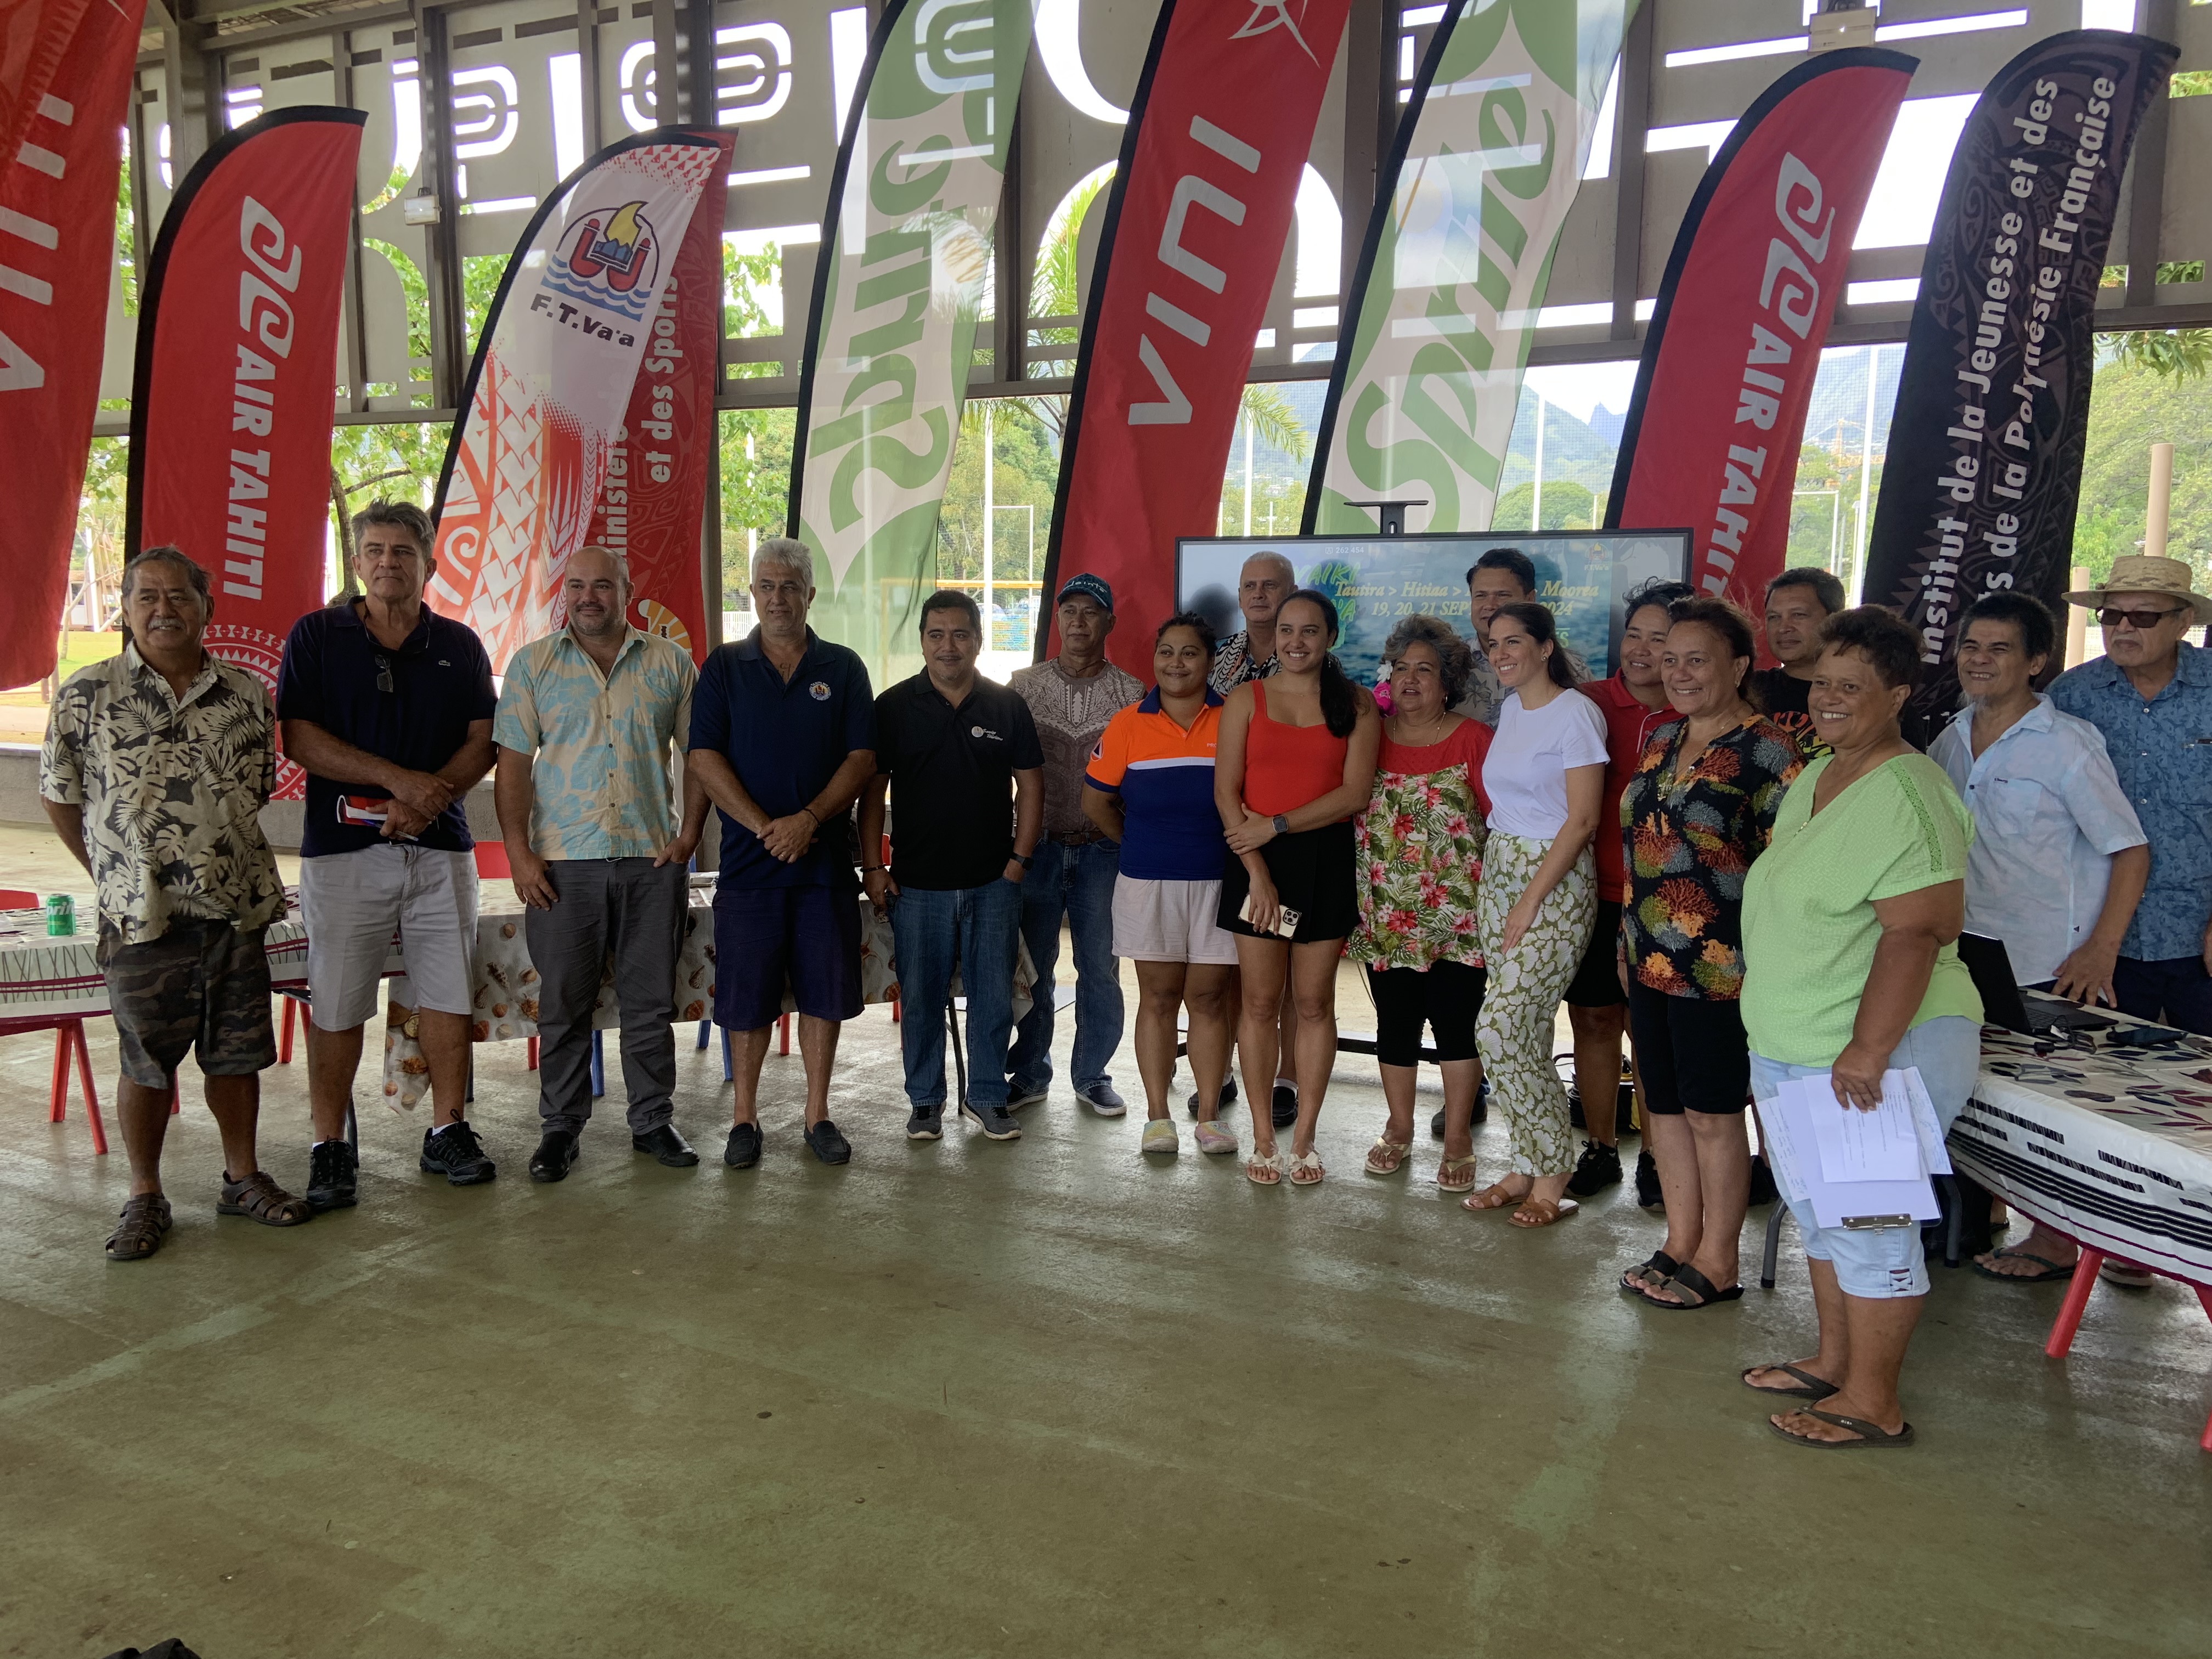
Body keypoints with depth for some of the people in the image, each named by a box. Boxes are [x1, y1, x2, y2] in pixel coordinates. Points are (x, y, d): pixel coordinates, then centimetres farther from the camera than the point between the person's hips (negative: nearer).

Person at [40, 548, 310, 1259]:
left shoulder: (246, 694, 5)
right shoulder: (86, 694, -3)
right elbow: (59, 797, 5)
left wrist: (228, 863, 10)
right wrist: (113, 875, 5)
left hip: (238, 912, 3)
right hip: (143, 921, -2)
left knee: (237, 1053, 12)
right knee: (146, 1065, 6)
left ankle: (243, 1177, 26)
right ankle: (144, 1198, 20)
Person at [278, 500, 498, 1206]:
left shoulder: (459, 645, 11)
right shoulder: (317, 635, 4)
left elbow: (483, 743, 4)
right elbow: (298, 737, -5)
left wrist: (426, 798, -12)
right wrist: (398, 778, -14)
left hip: (441, 846, 2)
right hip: (343, 848, -2)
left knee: (450, 993, 5)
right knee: (336, 1006, 1)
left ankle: (448, 1133, 17)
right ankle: (330, 1149, 11)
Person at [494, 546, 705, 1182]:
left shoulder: (670, 663, 8)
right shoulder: (532, 664, 6)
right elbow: (512, 764, 2)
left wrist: (688, 835, -2)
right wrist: (519, 853, -6)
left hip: (652, 860, 1)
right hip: (561, 862, 0)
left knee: (651, 1001, 7)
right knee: (563, 1003, 6)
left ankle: (653, 1120, 19)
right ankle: (561, 1126, 18)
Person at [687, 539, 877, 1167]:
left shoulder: (843, 668, 6)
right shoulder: (724, 667, 5)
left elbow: (862, 757, -1)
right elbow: (703, 760, -3)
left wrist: (809, 819, -14)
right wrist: (762, 826, -13)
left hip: (826, 859, 1)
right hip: (748, 860, -1)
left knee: (824, 993, 7)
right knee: (747, 998, 4)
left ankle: (818, 1115, 19)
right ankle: (745, 1117, 18)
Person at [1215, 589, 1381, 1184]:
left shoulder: (1356, 705, 3)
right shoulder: (1246, 699, 5)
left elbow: (1355, 793, -6)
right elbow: (1226, 790, -1)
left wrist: (1277, 825, -12)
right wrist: (1256, 867, -10)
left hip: (1325, 861, 0)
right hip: (1255, 862, 0)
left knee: (1314, 1003, 5)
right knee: (1261, 1002, 3)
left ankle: (1303, 1139, 16)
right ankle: (1263, 1138, 13)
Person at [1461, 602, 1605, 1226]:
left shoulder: (1575, 714, -11)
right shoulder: (1510, 710, 12)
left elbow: (1582, 819, -15)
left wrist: (1530, 902, -16)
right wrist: (1490, 890, 10)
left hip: (1556, 884, -7)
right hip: (1498, 874, 7)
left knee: (1500, 1030, -12)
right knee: (1526, 1036, 8)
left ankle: (1551, 1179, 2)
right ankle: (1529, 1168, 17)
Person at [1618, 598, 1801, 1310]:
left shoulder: (1767, 752, -12)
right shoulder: (1662, 740, 11)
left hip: (1719, 964, -7)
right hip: (1650, 957, 7)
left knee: (1712, 1112, 4)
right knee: (1664, 1104, 14)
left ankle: (1717, 1262, 19)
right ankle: (1680, 1243, 28)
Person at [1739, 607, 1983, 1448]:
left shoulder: (1905, 795, -20)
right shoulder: (1815, 778, 11)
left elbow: (1918, 932, -27)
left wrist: (1868, 1050, -28)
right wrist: (1775, 1043, 21)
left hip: (1876, 1057, -10)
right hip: (1793, 1050, 10)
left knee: (1867, 1222, 3)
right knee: (1819, 1212, 20)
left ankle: (1872, 1403, 18)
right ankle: (1834, 1361, 36)